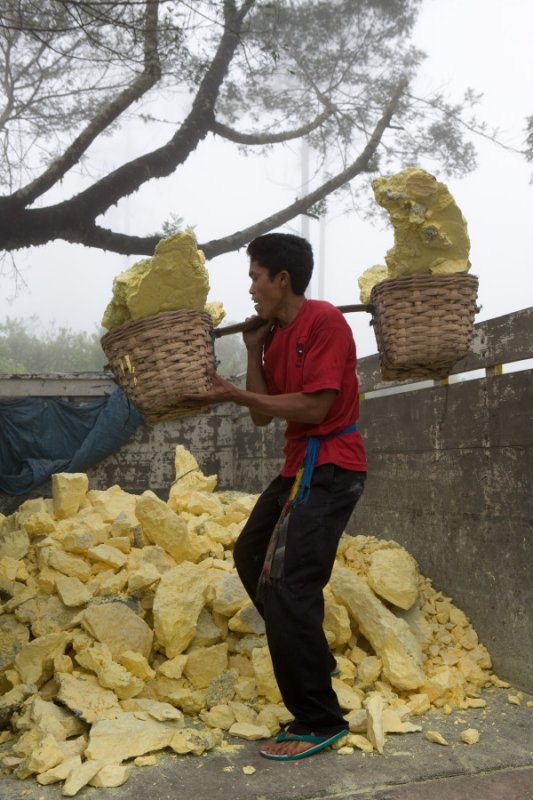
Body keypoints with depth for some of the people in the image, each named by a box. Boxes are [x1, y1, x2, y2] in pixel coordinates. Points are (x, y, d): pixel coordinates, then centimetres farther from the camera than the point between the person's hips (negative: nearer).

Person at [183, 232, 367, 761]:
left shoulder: (323, 321, -15)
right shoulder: (275, 334, 12)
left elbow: (315, 406, -22)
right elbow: (262, 417, 10)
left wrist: (234, 395, -19)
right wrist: (253, 351, 3)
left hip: (329, 467, -10)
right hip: (300, 465, 10)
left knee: (286, 587, -14)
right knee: (250, 554, 22)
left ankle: (320, 723, -1)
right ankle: (314, 658, 35)